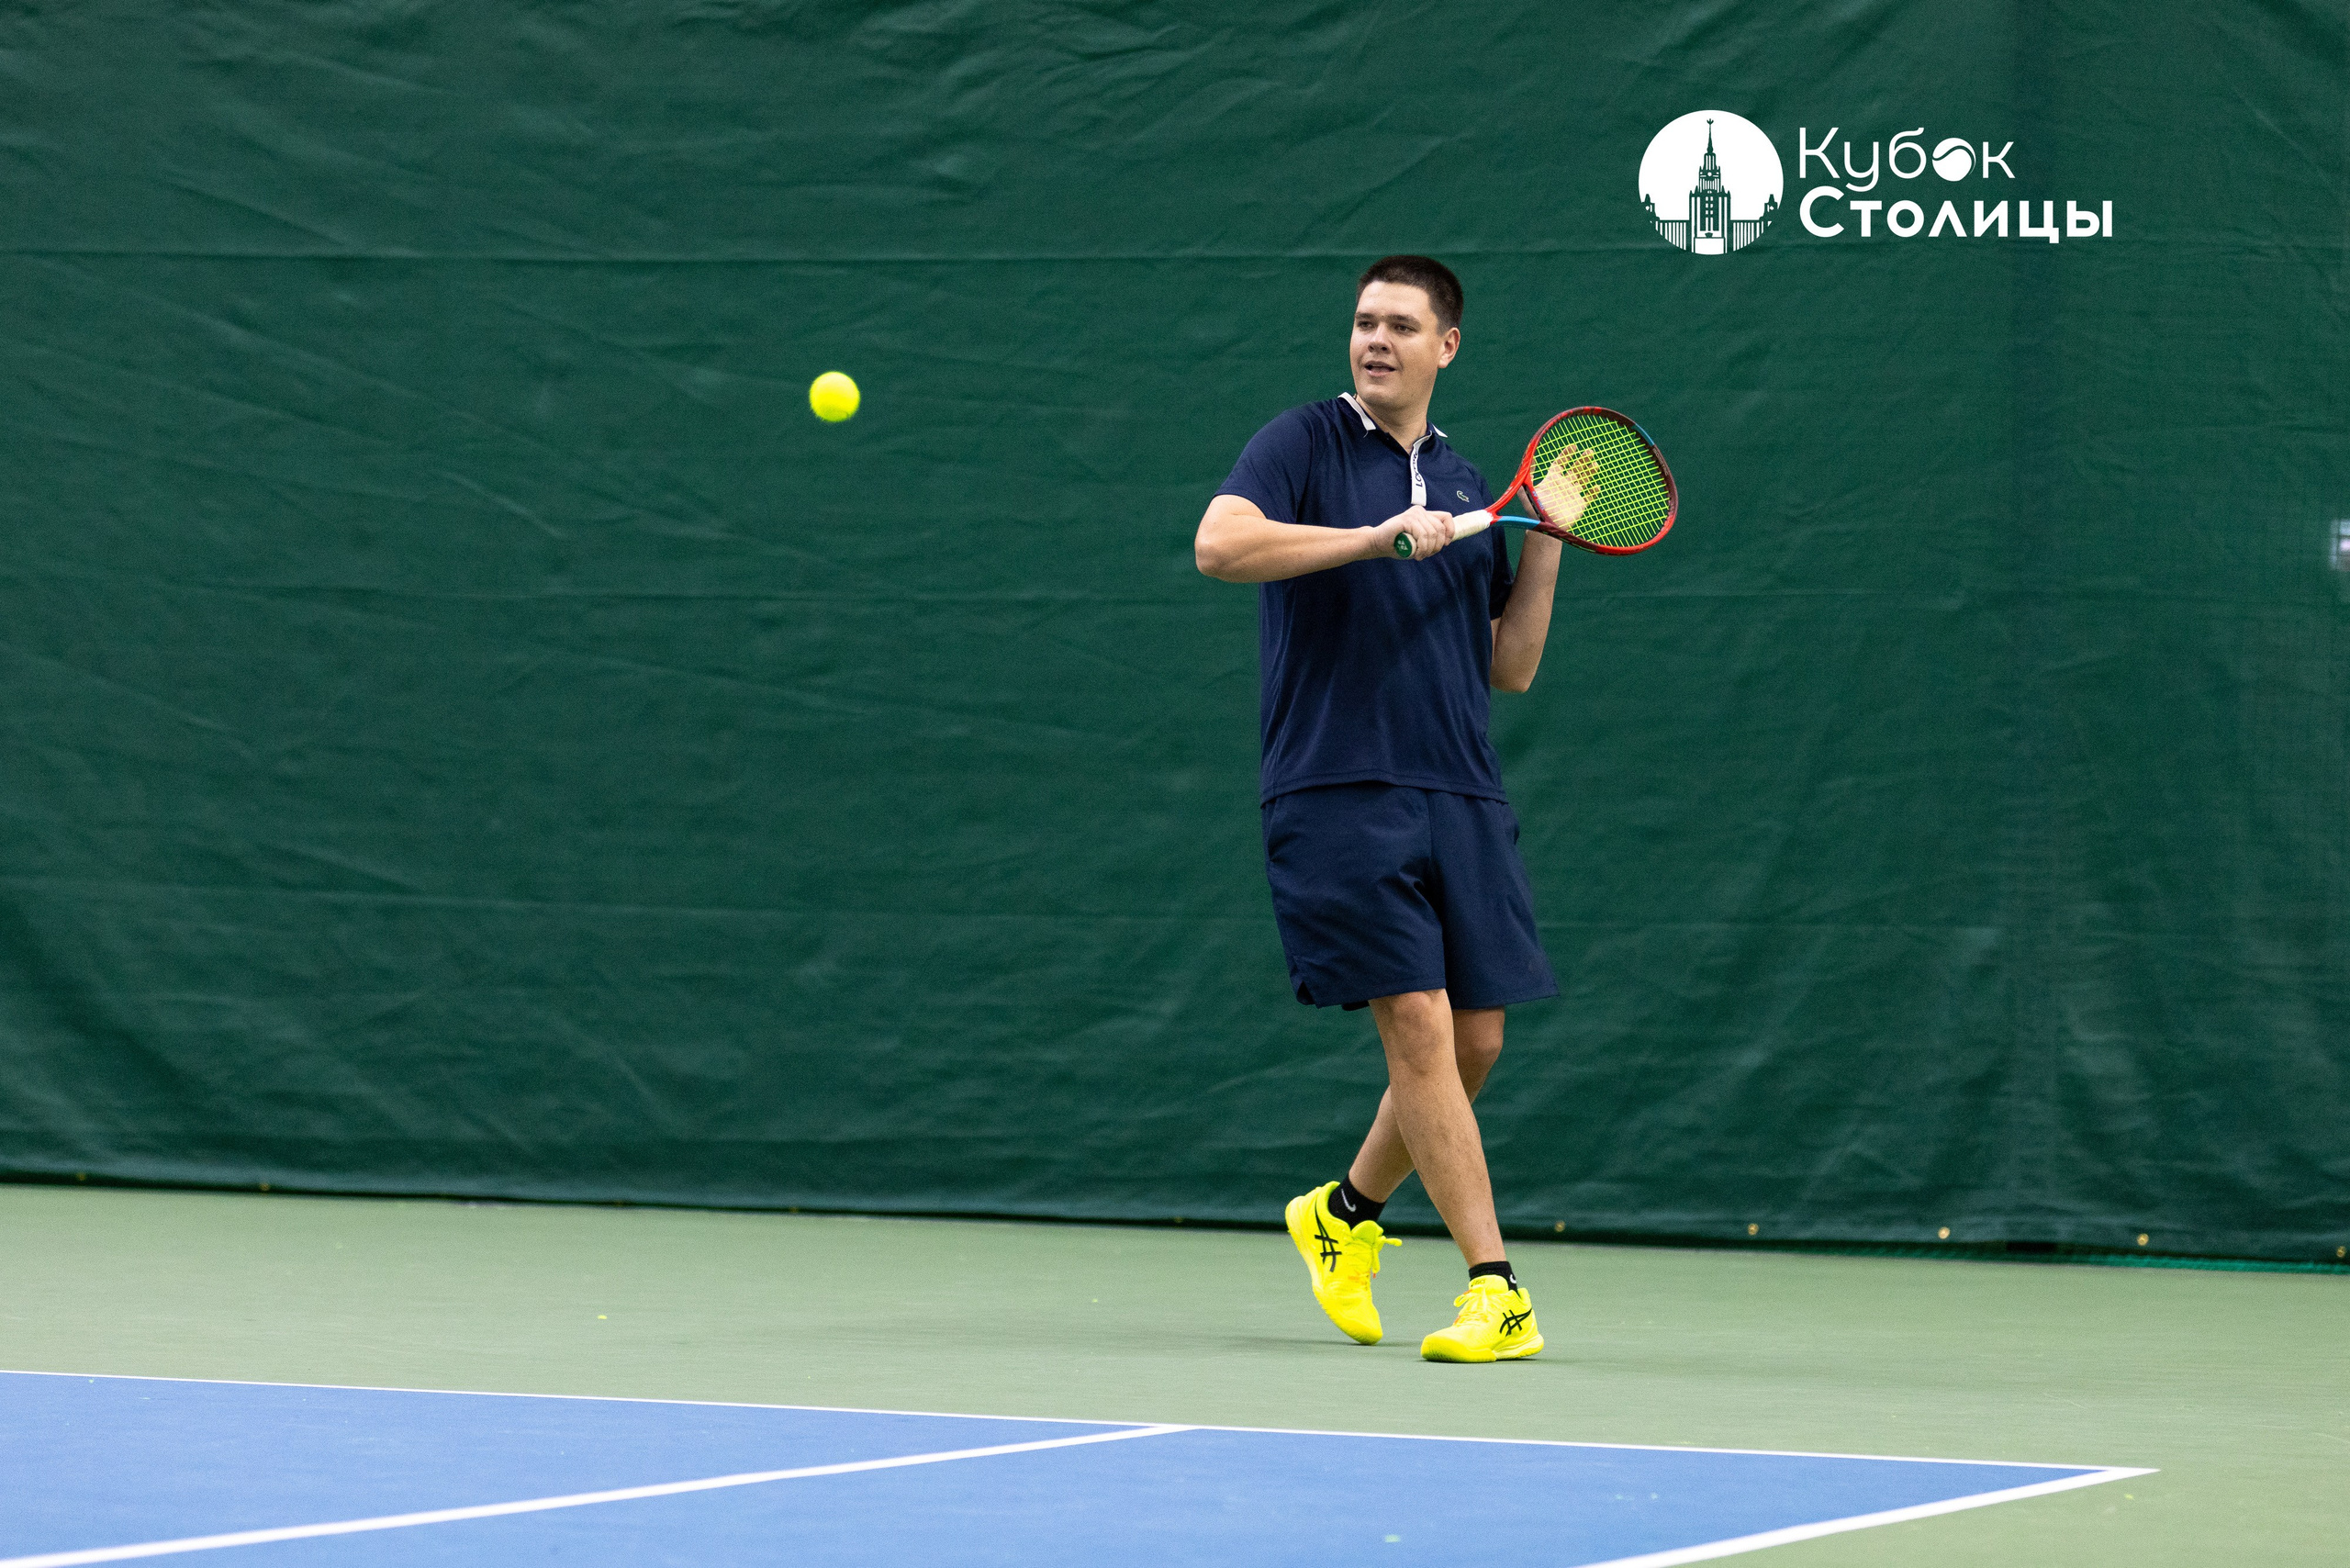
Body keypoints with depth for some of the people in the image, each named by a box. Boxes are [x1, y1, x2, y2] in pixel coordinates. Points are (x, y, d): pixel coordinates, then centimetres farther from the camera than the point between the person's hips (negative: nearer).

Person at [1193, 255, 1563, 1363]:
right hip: (1338, 799, -6)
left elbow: (1510, 667, 17)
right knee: (1419, 1026, -12)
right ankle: (1496, 1292, -12)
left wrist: (1547, 541, 5)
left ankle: (1345, 1213, 30)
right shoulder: (1305, 444, 1)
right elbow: (1219, 543, -19)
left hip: (1459, 803, 6)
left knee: (1474, 1044, 5)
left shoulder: (1466, 487, 18)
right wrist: (1377, 536, -21)